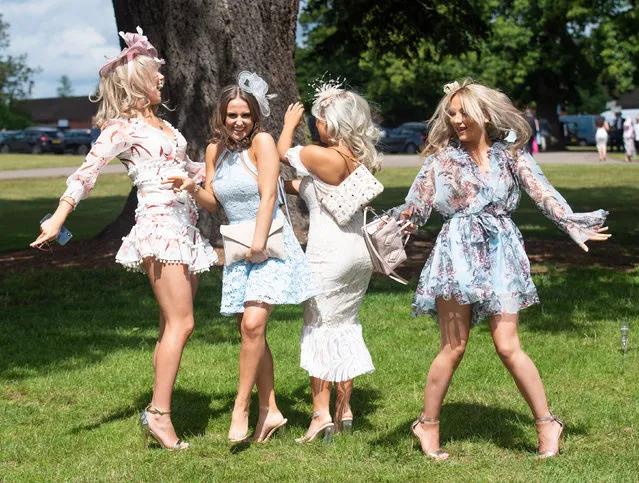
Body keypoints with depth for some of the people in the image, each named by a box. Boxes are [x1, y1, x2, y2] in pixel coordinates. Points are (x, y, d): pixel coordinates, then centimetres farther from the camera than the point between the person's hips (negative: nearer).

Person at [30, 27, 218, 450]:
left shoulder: (161, 124, 20)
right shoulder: (122, 128, -4)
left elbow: (187, 170, 30)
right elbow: (88, 171, -14)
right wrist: (59, 217, -23)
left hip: (186, 229, 8)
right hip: (159, 225, -8)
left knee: (175, 326, 6)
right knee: (180, 323, -14)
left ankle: (158, 412, 9)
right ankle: (159, 413, -11)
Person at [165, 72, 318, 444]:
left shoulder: (262, 142, -8)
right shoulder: (215, 150, 10)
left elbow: (268, 196, -14)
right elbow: (214, 203, 16)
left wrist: (259, 243, -19)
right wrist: (193, 190, -4)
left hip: (271, 245, -6)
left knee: (253, 323, -19)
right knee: (251, 332, 7)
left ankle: (241, 408, -11)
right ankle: (270, 412, 15)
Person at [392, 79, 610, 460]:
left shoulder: (510, 154, 7)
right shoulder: (442, 157, 5)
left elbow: (543, 192, 1)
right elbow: (416, 205, 2)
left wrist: (573, 224, -11)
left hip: (501, 253, 0)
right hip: (459, 253, 0)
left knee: (508, 346, -6)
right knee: (454, 347, -1)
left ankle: (547, 422, 6)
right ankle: (428, 425, 14)